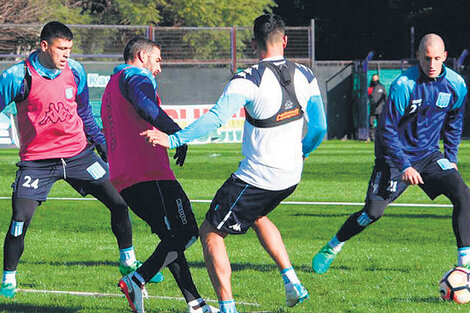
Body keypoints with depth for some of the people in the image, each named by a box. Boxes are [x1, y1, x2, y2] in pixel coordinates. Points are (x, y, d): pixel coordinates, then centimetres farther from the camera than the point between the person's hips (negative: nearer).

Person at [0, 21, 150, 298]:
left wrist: (100, 141, 17)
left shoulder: (75, 71, 0)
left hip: (78, 153, 4)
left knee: (119, 204, 2)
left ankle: (128, 261, 23)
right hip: (37, 159, -4)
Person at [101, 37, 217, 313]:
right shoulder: (136, 76, 0)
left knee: (172, 238, 12)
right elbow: (145, 106, -23)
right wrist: (176, 131, -28)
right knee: (186, 233, -11)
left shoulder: (112, 86, 30)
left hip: (122, 181, 10)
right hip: (150, 173, -10)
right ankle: (137, 280, -21)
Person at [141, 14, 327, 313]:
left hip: (257, 178, -7)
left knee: (211, 232, 6)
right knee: (257, 216, 35)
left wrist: (173, 139, -26)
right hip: (291, 175, 7)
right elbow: (319, 128, 7)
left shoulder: (248, 81, -17)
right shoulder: (305, 77, 1)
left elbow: (216, 118, -27)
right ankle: (292, 282, 24)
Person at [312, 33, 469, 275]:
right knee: (373, 212, -7)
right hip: (396, 155, -4)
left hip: (429, 155, 4)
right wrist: (404, 166, -21)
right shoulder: (403, 86, -22)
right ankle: (333, 248, 18)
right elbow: (387, 129, -16)